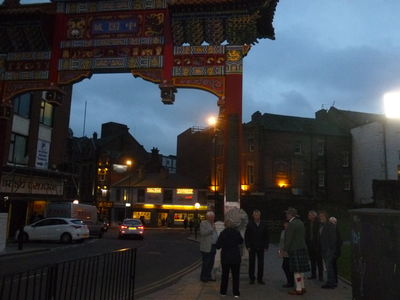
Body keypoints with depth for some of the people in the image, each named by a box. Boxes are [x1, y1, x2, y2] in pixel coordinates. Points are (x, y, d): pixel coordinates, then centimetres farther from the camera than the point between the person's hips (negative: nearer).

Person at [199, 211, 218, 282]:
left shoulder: (213, 224, 18)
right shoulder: (203, 223, -7)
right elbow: (203, 233, -20)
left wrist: (217, 242, 11)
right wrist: (211, 228, -18)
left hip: (213, 247, 8)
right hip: (206, 248, -8)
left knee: (211, 263, 10)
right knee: (205, 263, -3)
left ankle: (208, 276, 20)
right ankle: (203, 277, 9)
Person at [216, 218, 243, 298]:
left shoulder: (223, 233, -13)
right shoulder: (236, 232, -8)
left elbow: (218, 246, -9)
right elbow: (241, 241, 10)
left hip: (225, 257, 0)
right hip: (236, 257, 1)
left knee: (225, 274, 15)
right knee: (235, 275, 10)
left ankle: (223, 291, 22)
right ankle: (236, 293, 10)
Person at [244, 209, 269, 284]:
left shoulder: (264, 225, 4)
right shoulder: (250, 225, 0)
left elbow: (266, 237, 8)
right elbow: (246, 236, 0)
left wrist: (266, 246, 0)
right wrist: (248, 246, -6)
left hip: (261, 248, 1)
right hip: (252, 247, -1)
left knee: (261, 263, 2)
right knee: (252, 263, 3)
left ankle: (260, 278, 13)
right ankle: (252, 278, 13)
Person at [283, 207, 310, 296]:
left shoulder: (292, 224, -15)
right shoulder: (300, 222, 13)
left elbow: (289, 239, -17)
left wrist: (285, 249, -11)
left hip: (295, 250, -9)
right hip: (302, 248, 9)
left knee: (296, 270, -4)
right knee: (300, 269, 14)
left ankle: (298, 289, 0)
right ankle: (302, 287, 19)